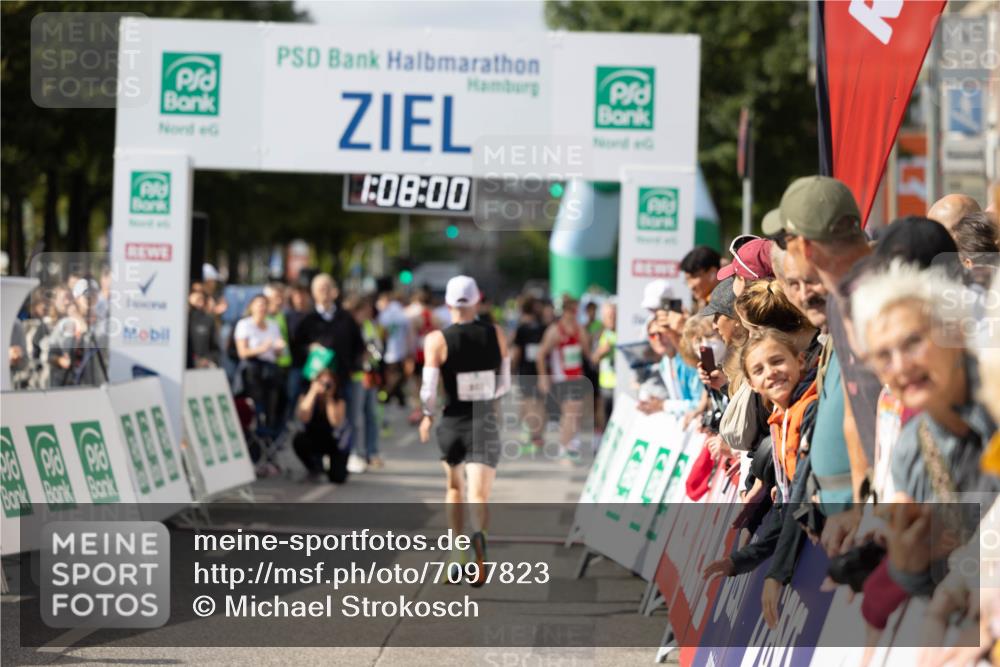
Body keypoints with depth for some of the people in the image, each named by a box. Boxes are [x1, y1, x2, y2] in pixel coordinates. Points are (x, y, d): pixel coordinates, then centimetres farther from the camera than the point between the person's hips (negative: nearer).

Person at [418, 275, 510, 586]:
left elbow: (428, 391, -13)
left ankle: (457, 559, 22)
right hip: (485, 424, 0)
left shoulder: (437, 340, -10)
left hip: (452, 422, 0)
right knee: (479, 496, -5)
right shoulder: (495, 335, -2)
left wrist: (428, 415, 7)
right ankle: (478, 537, -38)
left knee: (455, 489, 22)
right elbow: (504, 384, 5)